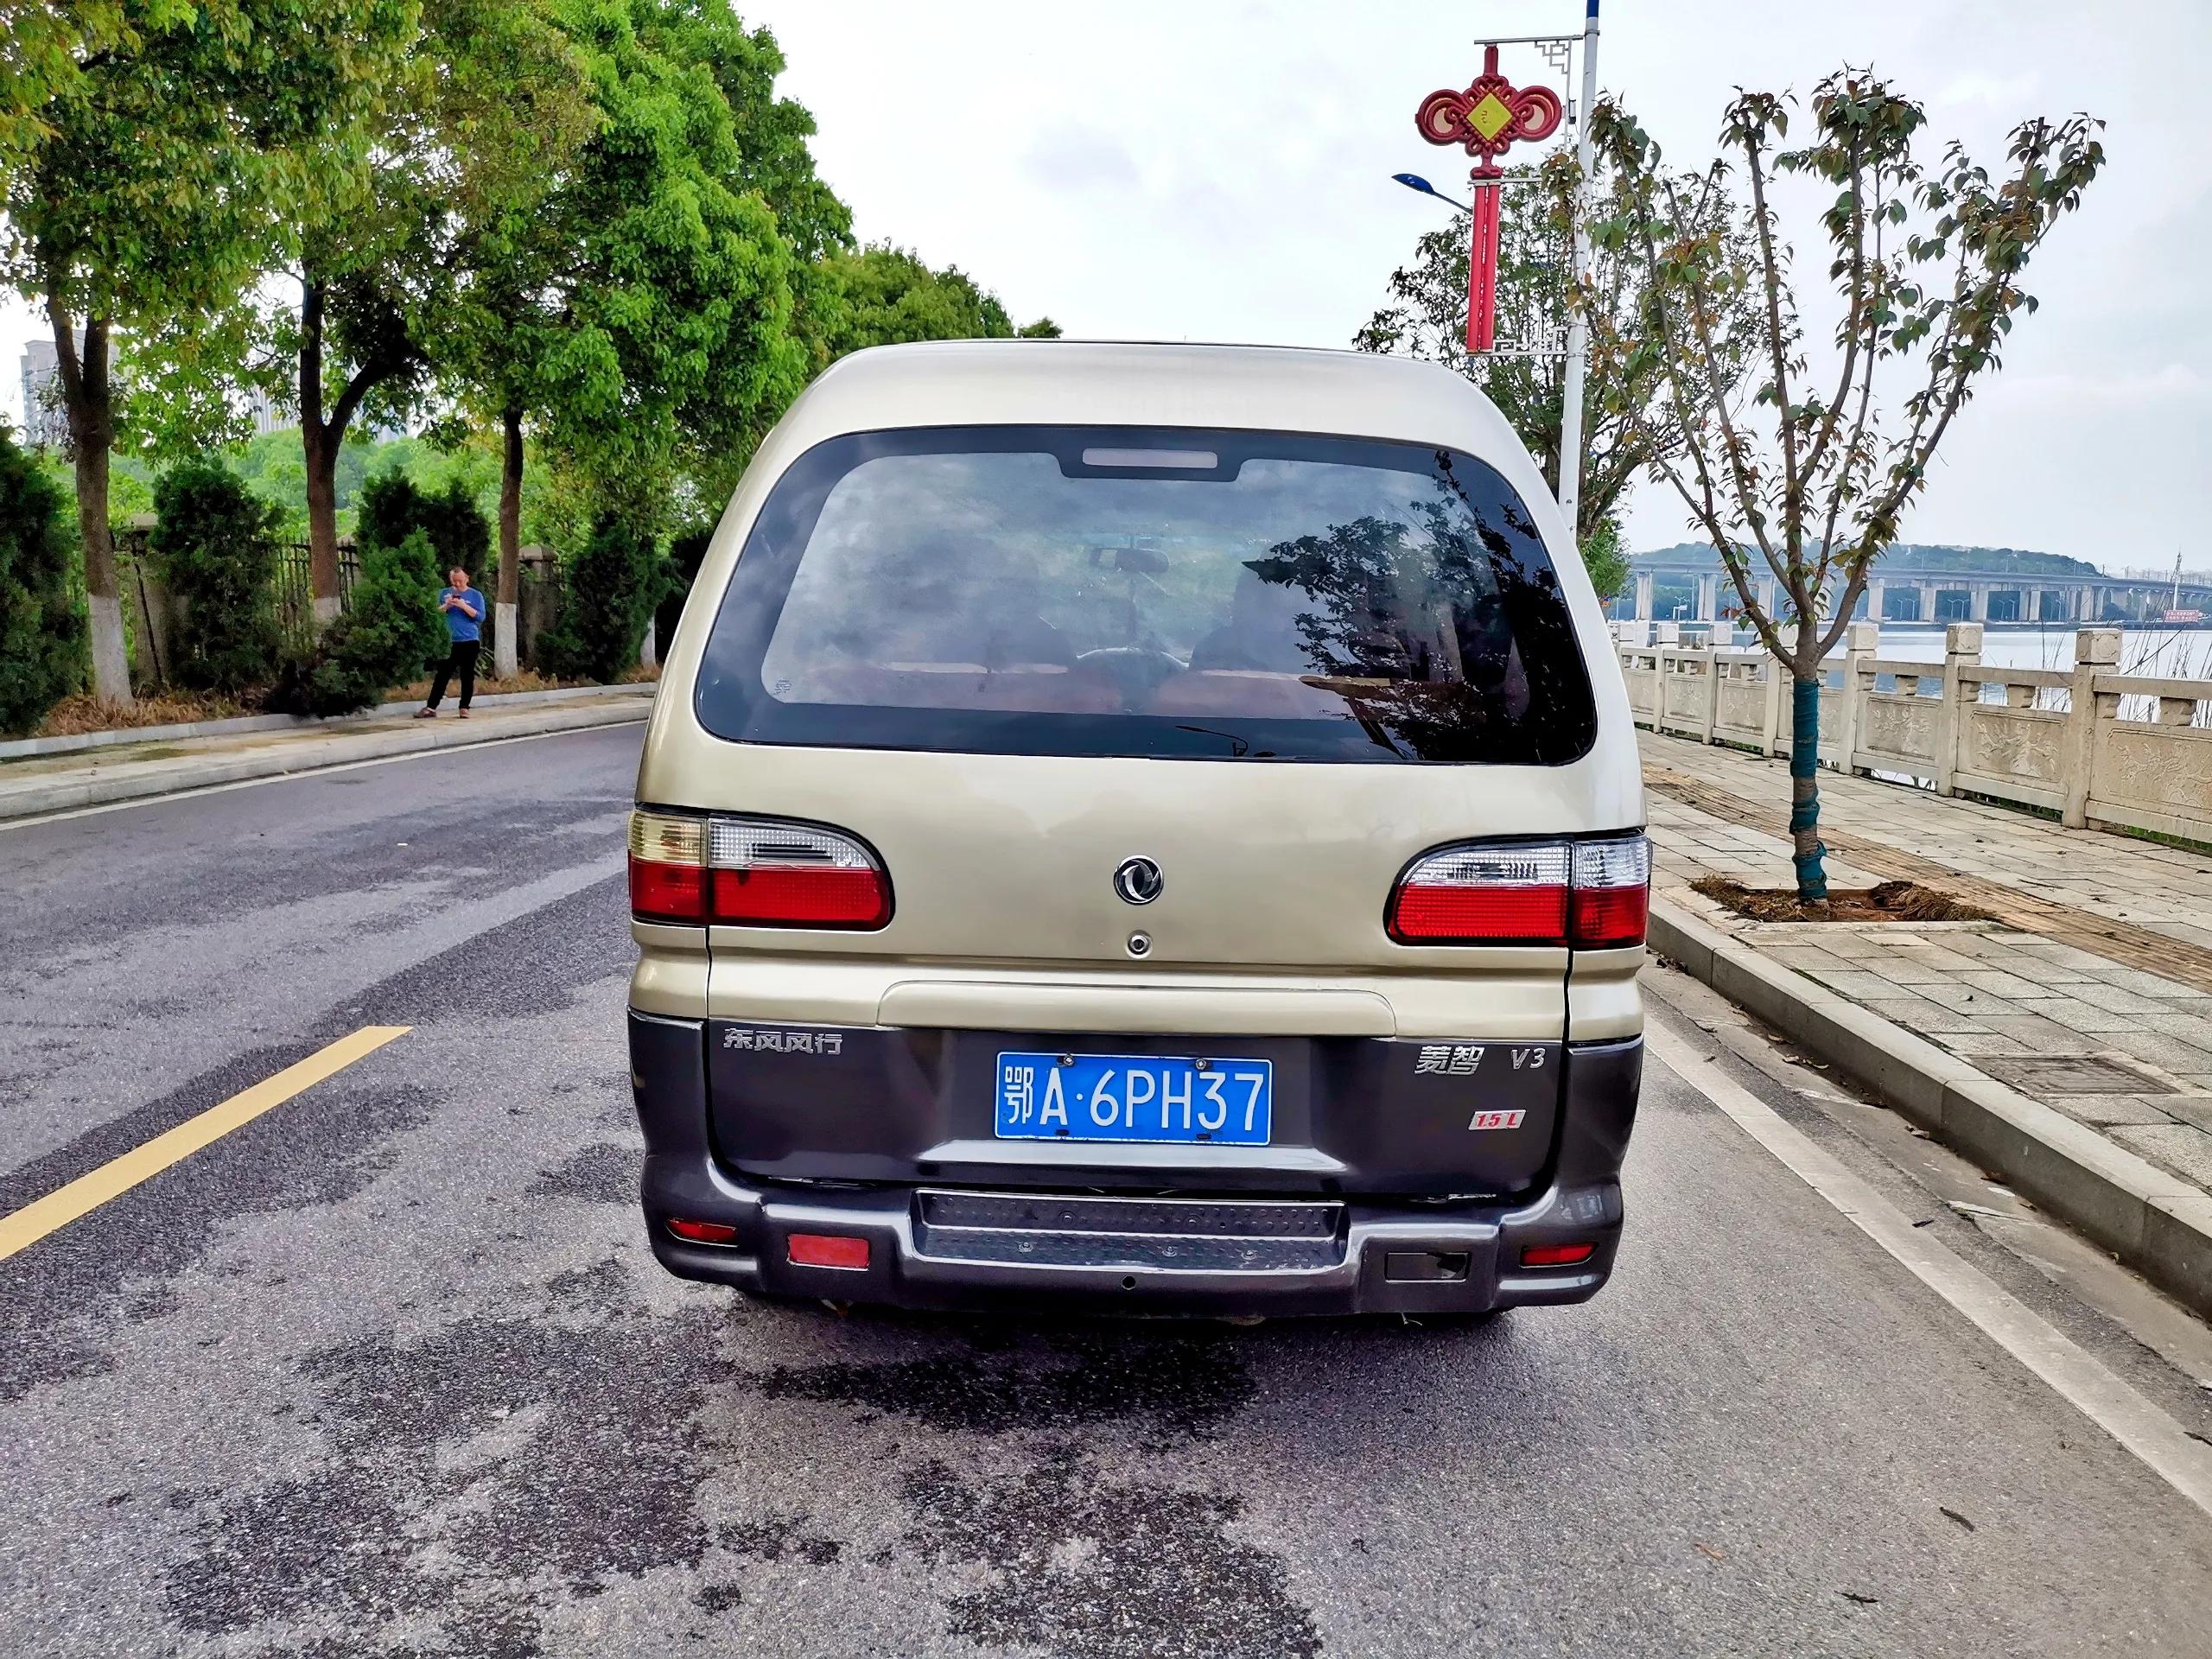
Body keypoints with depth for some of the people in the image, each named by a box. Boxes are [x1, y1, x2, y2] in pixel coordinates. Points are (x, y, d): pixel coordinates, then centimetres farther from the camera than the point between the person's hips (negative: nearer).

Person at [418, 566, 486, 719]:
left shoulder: (475, 595, 6)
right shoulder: (444, 593, 12)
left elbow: (480, 617, -3)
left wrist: (464, 606, -14)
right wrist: (446, 605, -9)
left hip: (470, 641, -1)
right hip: (449, 642, 1)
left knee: (467, 676, 1)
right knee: (442, 675, -2)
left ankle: (464, 708, 8)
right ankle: (431, 708, -2)